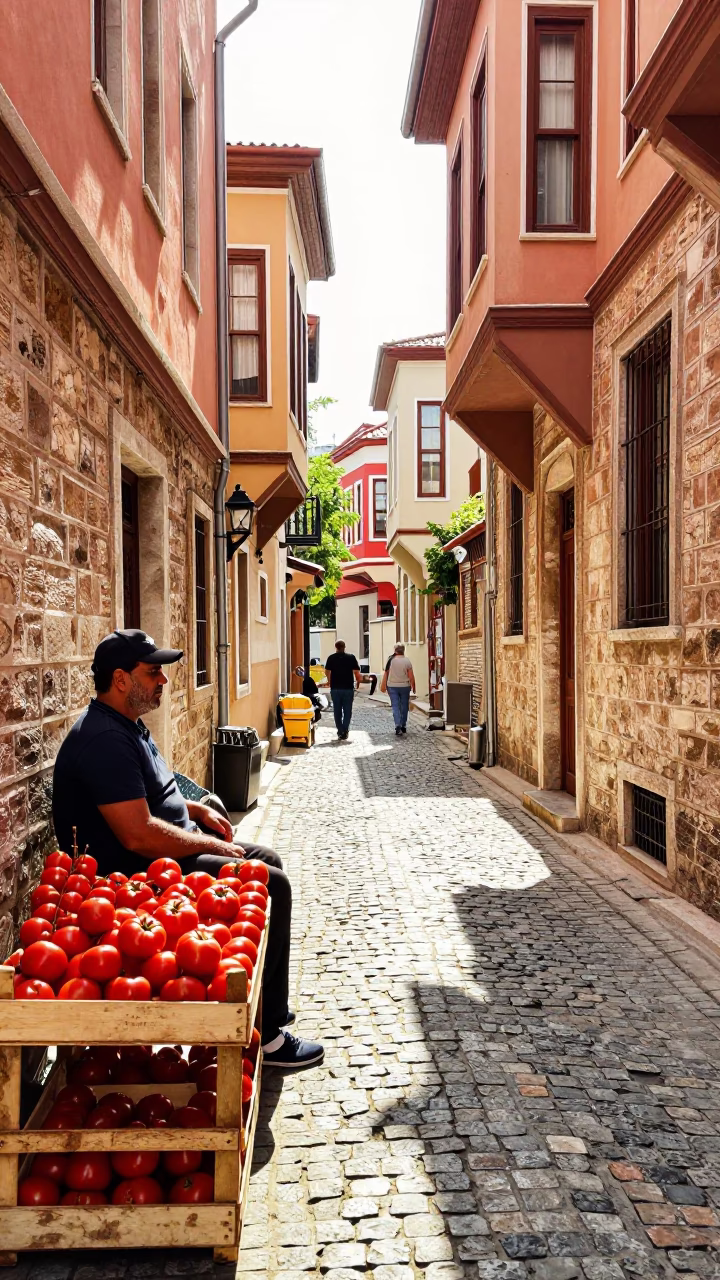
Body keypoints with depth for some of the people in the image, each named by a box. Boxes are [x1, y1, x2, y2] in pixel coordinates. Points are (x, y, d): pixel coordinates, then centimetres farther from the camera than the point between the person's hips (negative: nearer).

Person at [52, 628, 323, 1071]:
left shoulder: (127, 726, 10)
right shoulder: (104, 739, -25)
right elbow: (139, 835, -31)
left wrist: (197, 809, 10)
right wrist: (210, 846, -18)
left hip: (169, 854, 11)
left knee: (268, 859, 16)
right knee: (271, 886, -15)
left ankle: (268, 1006, 25)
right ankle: (262, 1032, -2)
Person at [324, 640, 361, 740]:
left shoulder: (331, 658, 1)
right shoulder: (351, 657, -3)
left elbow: (327, 672, 6)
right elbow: (356, 672, -5)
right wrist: (358, 683, 10)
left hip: (335, 688, 1)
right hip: (348, 688, -1)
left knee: (337, 711, 10)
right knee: (347, 711, 6)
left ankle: (340, 732, 10)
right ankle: (345, 731, -5)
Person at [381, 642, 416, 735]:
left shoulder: (390, 660, -3)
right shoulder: (407, 661, -6)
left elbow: (386, 673, 0)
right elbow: (411, 676, -6)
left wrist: (383, 685, 9)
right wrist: (413, 687, 4)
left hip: (392, 686, 0)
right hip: (404, 686, 0)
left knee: (395, 706, -1)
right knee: (404, 706, 13)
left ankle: (397, 725, -18)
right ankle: (403, 726, 20)